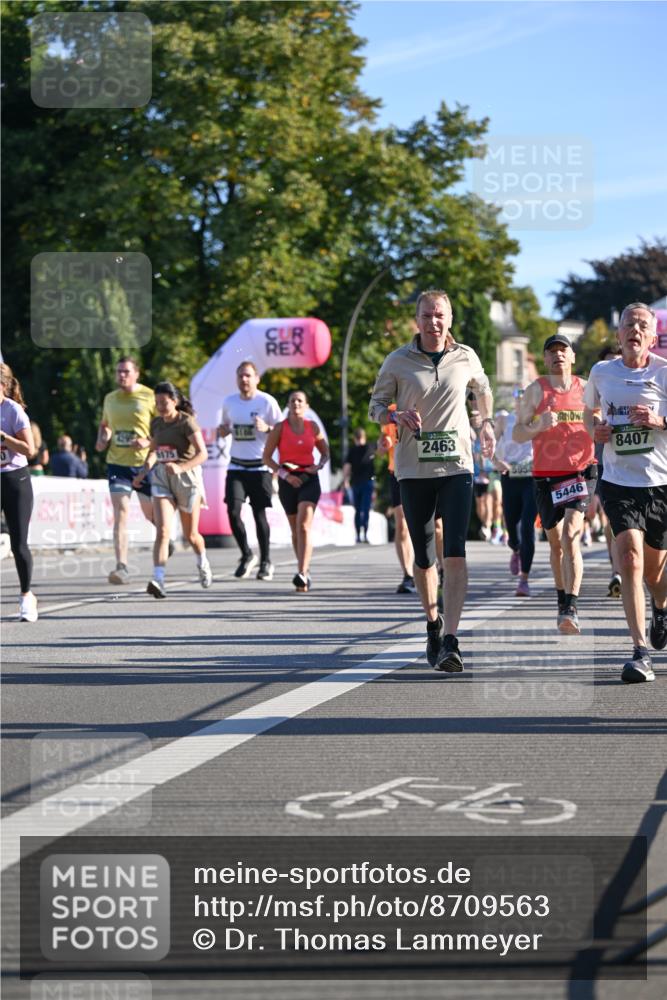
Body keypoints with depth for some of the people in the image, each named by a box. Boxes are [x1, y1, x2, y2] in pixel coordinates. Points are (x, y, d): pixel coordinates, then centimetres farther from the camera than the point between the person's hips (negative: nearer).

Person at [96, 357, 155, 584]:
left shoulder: (149, 397, -5)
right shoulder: (110, 399, 9)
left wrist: (148, 442, -21)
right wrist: (101, 440, 6)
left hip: (145, 463, -2)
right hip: (117, 463, 2)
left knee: (151, 514, 13)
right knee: (121, 513, -12)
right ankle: (122, 567, -17)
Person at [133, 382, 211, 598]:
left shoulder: (187, 422, -13)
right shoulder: (156, 423, 5)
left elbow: (202, 454, -20)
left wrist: (180, 468, -34)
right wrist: (143, 472, 7)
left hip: (187, 477, -4)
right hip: (162, 478, 4)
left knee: (190, 535, 11)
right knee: (162, 531, -16)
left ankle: (203, 563, 43)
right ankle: (158, 580, -26)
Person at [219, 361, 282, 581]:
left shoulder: (267, 402, -6)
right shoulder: (229, 402, 7)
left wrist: (266, 428, -22)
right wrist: (223, 430, -4)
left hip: (260, 466, -3)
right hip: (236, 465, 3)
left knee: (259, 514, -1)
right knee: (233, 511, -10)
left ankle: (265, 562, 14)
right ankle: (247, 555, 11)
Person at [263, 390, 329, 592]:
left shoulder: (312, 427, 4)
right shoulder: (279, 428, -2)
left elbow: (325, 452, 15)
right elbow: (267, 457, -1)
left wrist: (318, 466, -6)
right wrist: (285, 474, -13)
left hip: (309, 479, -1)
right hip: (288, 480, 1)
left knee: (304, 526, -17)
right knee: (295, 529, 10)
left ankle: (302, 574, -25)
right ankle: (304, 571, 25)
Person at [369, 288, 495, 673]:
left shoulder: (466, 358, 4)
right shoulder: (398, 362, -1)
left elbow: (483, 388, 26)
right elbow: (376, 406, 8)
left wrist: (487, 423, 13)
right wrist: (397, 416, -12)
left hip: (457, 466, 0)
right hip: (414, 469, 0)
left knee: (455, 552, -14)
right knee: (424, 557, 6)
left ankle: (450, 640, -20)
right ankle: (433, 624, 28)